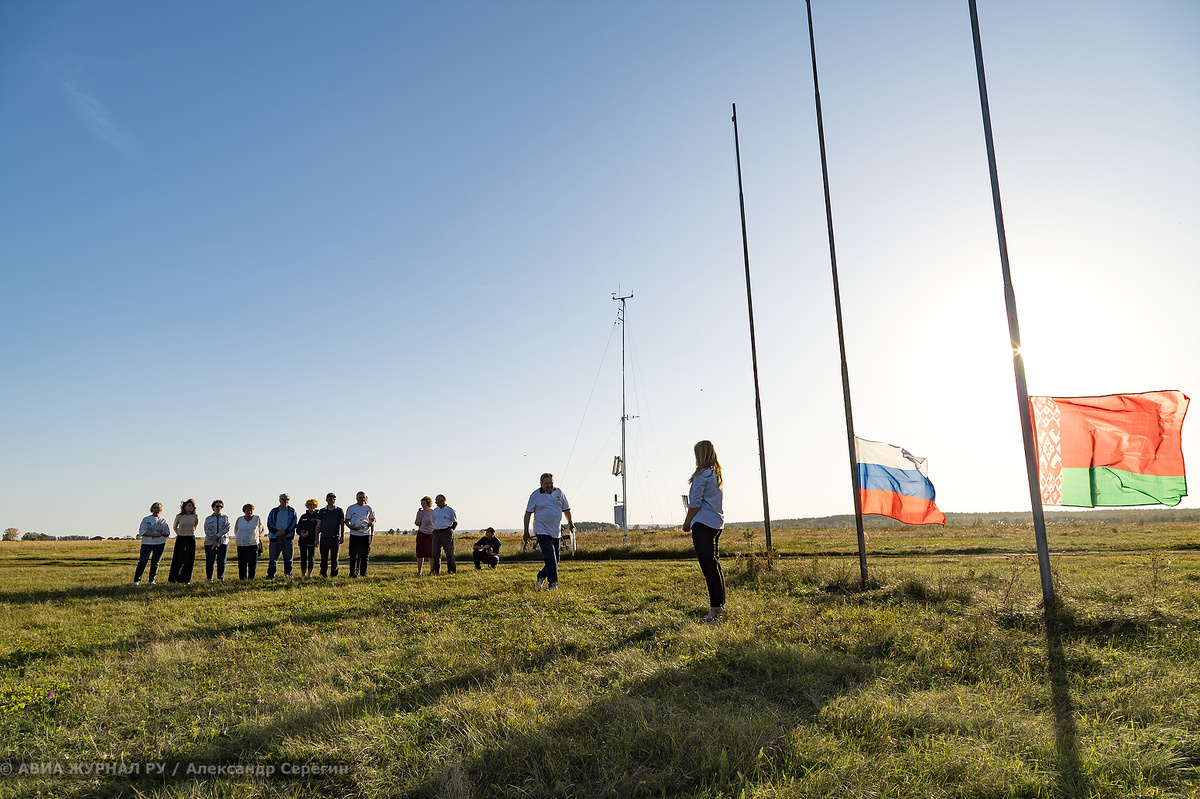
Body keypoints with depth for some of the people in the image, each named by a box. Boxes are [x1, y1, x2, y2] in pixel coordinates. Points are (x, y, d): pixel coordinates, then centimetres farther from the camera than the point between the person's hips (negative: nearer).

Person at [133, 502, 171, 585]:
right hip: (147, 544, -2)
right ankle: (137, 580, -1)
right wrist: (153, 535, -17)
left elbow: (168, 533, 13)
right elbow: (141, 532, -5)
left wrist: (161, 534, -10)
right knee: (142, 561, -9)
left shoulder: (163, 520, 10)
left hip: (160, 544, 2)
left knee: (155, 562, 5)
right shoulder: (146, 519, 3)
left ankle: (152, 580, 14)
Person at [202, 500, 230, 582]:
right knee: (209, 562, 1)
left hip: (223, 542, 0)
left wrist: (217, 536, -15)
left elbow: (227, 529, -2)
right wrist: (213, 540, -15)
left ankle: (221, 578, 5)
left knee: (221, 562, -1)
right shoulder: (208, 519, 10)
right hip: (210, 543, 0)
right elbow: (206, 530, -1)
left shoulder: (225, 518, 11)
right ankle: (209, 578, 8)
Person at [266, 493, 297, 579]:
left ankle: (288, 574, 8)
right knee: (273, 557, 0)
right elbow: (269, 523, 5)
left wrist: (285, 531, -13)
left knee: (288, 557, 2)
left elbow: (293, 524, 2)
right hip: (275, 537, 0)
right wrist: (276, 532, -11)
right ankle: (271, 575, 5)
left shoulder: (292, 511, 11)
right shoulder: (274, 511, 13)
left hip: (287, 537, 0)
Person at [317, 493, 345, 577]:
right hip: (324, 538, 0)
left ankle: (334, 574, 8)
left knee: (334, 557, 2)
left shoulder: (339, 510, 8)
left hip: (335, 538, 0)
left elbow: (342, 524, 6)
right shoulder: (322, 511, 9)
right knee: (324, 557, 1)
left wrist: (342, 537, -2)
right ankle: (323, 573, 12)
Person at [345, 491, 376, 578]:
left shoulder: (368, 508, 10)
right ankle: (353, 573, 4)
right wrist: (351, 527, -14)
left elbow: (373, 520, 17)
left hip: (366, 534, 2)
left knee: (365, 555, 3)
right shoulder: (351, 508, 3)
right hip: (354, 534, -2)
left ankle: (363, 572, 13)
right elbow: (347, 521, 6)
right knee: (354, 555, -3)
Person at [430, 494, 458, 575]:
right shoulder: (435, 510, 15)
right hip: (436, 533, 6)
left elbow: (455, 522, 2)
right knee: (436, 552, 4)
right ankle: (436, 570, 11)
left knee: (449, 552, -3)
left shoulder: (450, 510, -1)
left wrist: (450, 531, -4)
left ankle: (451, 570, 1)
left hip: (446, 532, -5)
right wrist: (435, 530, 9)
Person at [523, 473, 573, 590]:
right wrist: (526, 532, -2)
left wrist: (570, 522, -1)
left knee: (555, 559, 10)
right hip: (542, 531, -5)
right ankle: (553, 583, -9)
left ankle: (541, 576, 33)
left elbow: (566, 509, 15)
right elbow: (528, 513, 0)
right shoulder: (536, 495, -4)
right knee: (550, 557, -15)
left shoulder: (559, 493, 6)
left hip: (556, 532, 5)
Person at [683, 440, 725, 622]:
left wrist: (687, 522, 0)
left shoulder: (702, 474, -12)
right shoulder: (717, 474, 14)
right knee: (715, 563, 13)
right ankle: (720, 605, 18)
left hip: (703, 524, -9)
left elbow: (695, 503, -12)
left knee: (708, 564, -9)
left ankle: (715, 608, -10)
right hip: (717, 523, 9)